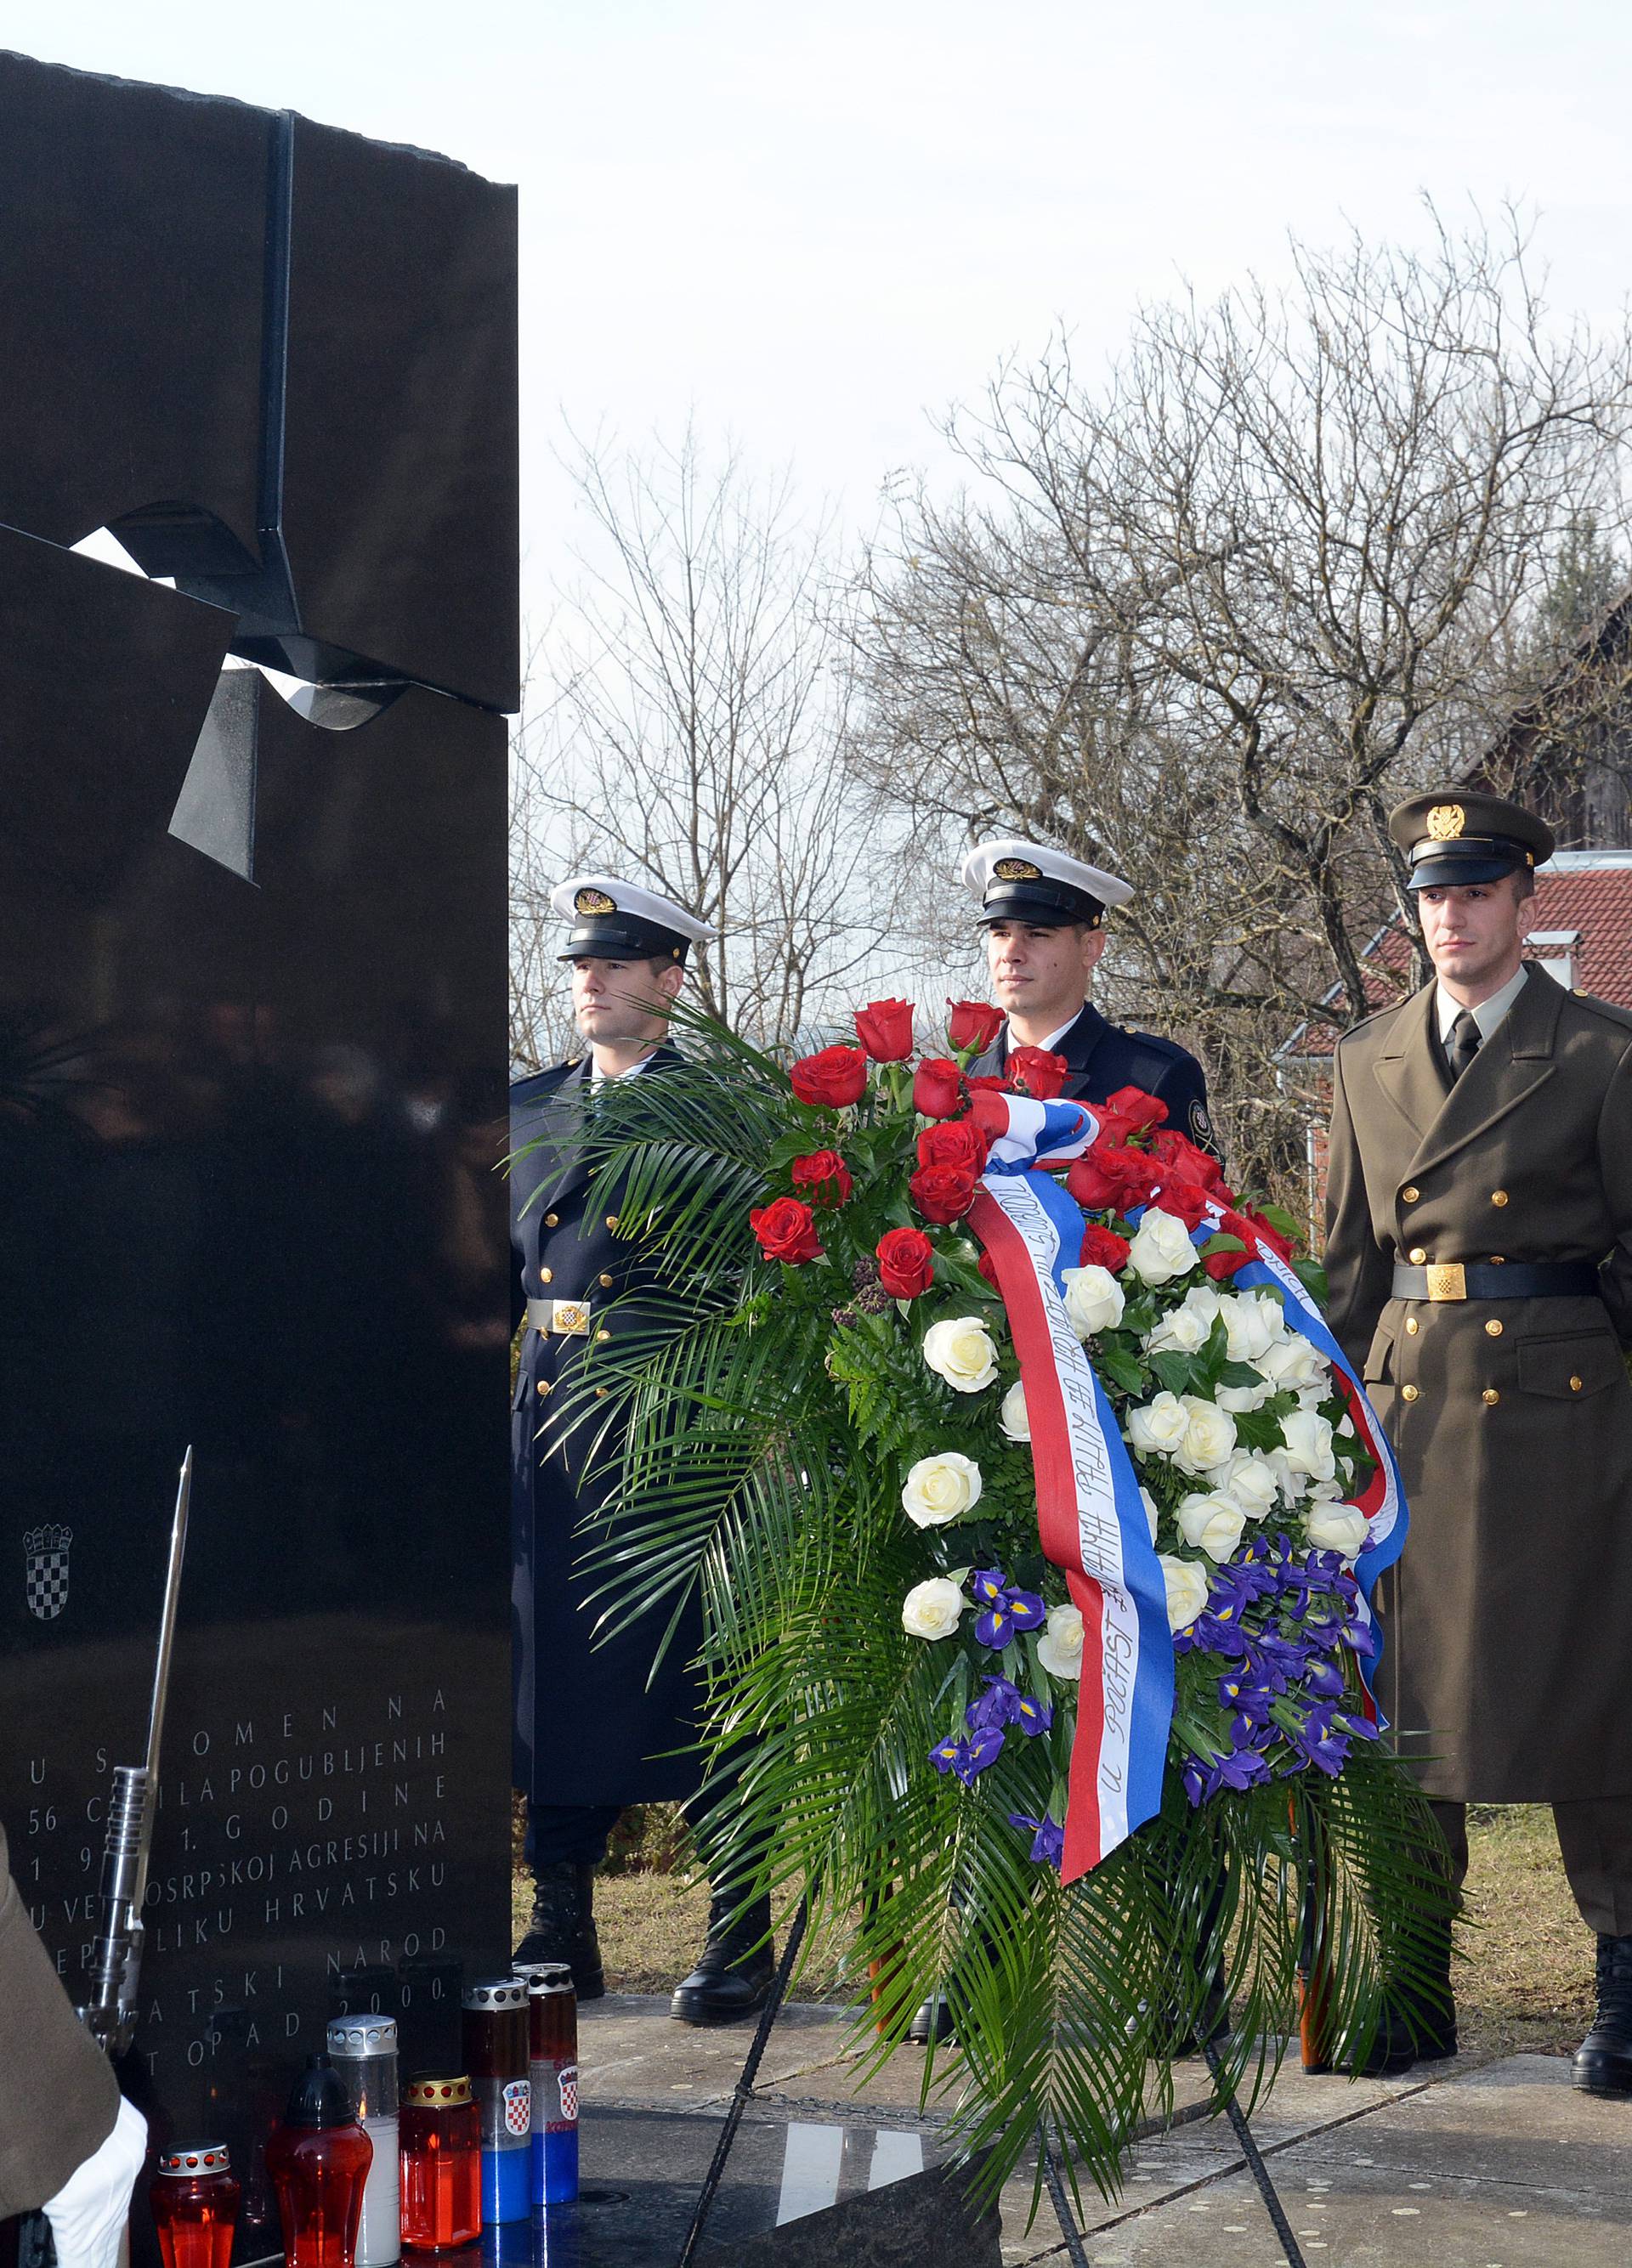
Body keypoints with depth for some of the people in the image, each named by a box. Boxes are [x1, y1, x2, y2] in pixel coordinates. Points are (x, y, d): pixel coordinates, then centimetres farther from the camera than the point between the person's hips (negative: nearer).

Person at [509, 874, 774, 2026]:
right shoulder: (527, 1109, 16)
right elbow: (496, 1271, 20)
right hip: (548, 1406, 5)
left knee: (696, 1671, -3)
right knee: (553, 1668, 7)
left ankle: (741, 1940, 5)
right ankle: (562, 1931, 17)